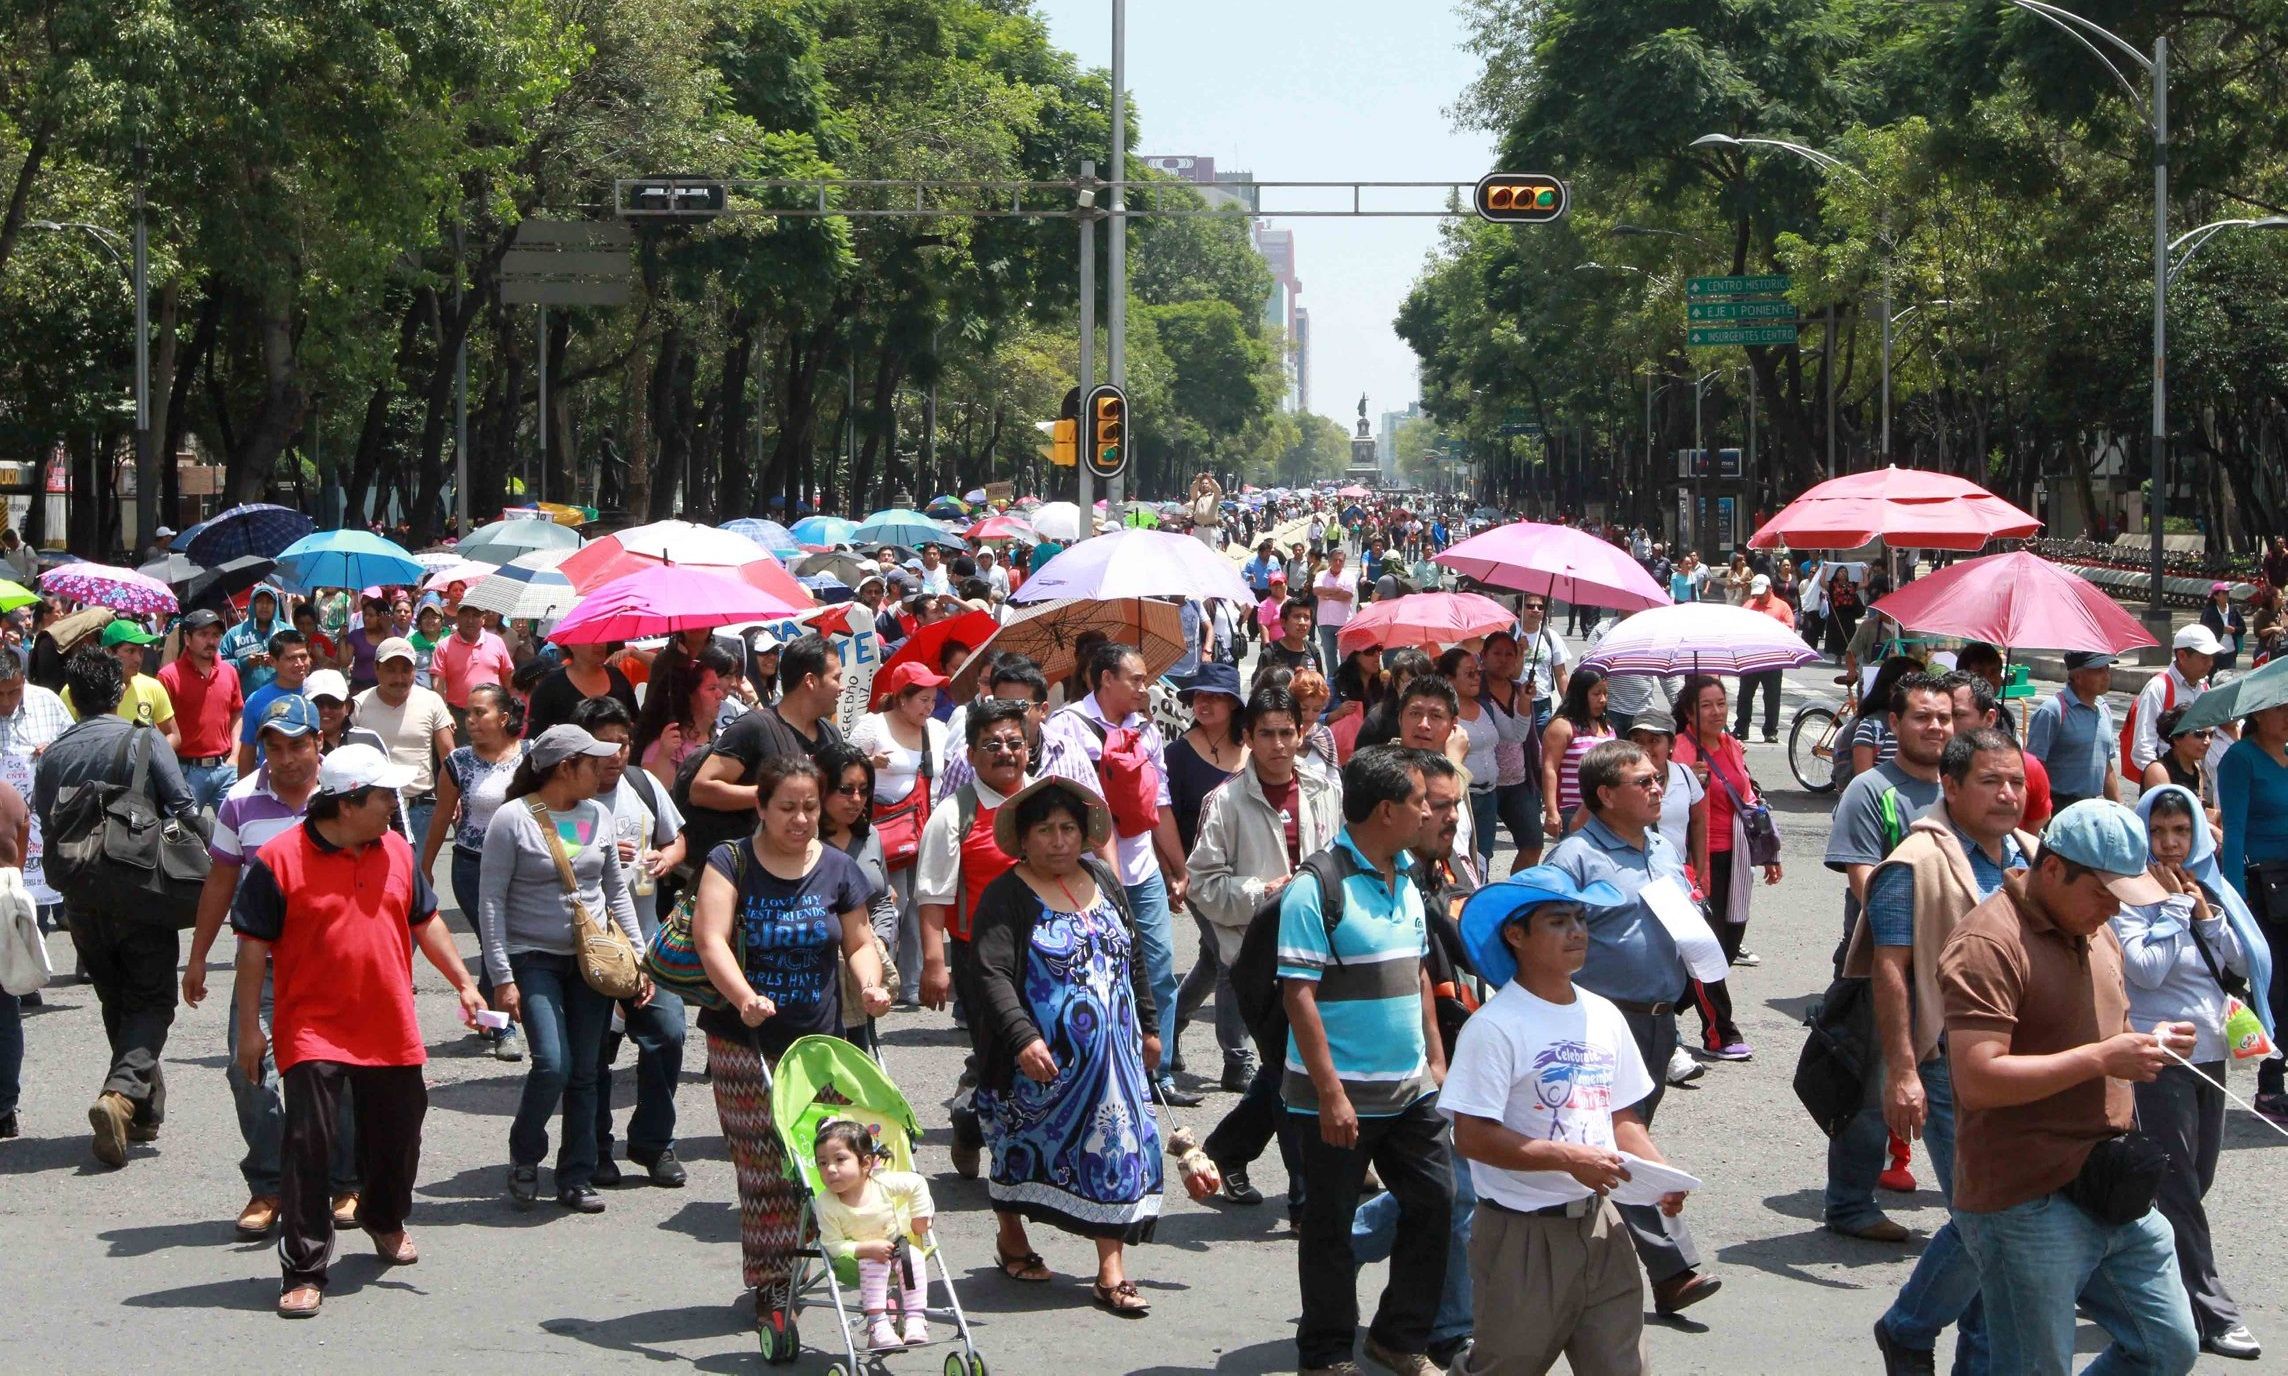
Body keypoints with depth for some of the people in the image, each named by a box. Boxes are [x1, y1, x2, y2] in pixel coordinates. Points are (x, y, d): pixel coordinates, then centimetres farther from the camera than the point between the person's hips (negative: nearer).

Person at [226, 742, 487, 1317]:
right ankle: (304, 1273, -6)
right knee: (309, 1146, -11)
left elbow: (425, 922, 19)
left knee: (396, 1135, 17)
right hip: (312, 1028, -5)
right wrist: (249, 1027, -7)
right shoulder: (279, 859, -10)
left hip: (390, 1031, 5)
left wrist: (463, 983, 14)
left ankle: (384, 1218, 46)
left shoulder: (396, 853, 7)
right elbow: (253, 946, -6)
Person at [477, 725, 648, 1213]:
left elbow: (617, 892, 16)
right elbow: (490, 901, -8)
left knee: (585, 1072, 5)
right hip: (533, 958, -5)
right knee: (552, 1063, -17)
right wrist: (502, 976, -12)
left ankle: (577, 1177, 15)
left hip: (592, 958, 5)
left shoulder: (598, 816, 8)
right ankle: (524, 1156, 8)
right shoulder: (512, 819, -8)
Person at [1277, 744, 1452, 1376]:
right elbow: (1299, 994, -18)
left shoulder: (1405, 881, 9)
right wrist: (1331, 1093, -20)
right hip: (1340, 1097, -7)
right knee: (1330, 1225, 5)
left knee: (1435, 1205, 9)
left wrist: (1435, 1060, 16)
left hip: (1411, 1091, 7)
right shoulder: (1316, 889, -16)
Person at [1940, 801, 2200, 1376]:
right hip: (2026, 1208, -9)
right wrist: (2100, 1058, -24)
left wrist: (2147, 1043, 4)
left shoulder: (2096, 934, 14)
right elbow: (1977, 1080, -25)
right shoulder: (1988, 945, -17)